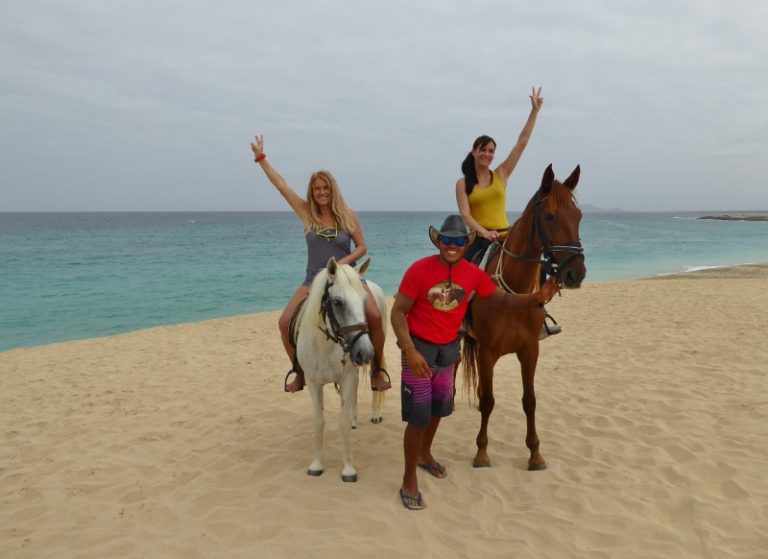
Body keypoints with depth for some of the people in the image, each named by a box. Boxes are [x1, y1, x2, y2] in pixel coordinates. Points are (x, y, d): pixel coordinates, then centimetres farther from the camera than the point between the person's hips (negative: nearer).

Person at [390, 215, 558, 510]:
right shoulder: (419, 270, -19)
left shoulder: (473, 274, -6)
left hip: (449, 349, 5)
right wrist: (409, 351, -30)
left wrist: (537, 297, -20)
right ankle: (409, 480, 16)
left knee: (438, 409, 23)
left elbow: (504, 300, -1)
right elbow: (398, 312, -19)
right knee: (418, 417, -2)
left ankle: (425, 454, 50)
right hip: (419, 348, -5)